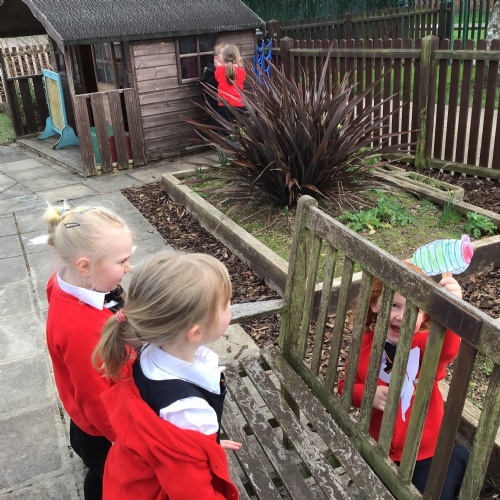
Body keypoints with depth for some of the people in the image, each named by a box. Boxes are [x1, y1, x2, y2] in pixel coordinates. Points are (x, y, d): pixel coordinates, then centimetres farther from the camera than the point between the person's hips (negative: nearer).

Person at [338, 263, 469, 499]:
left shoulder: (425, 343, -21)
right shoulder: (365, 343, -11)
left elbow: (447, 349, -46)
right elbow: (346, 385, -1)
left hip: (426, 452, -3)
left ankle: (456, 463, 30)